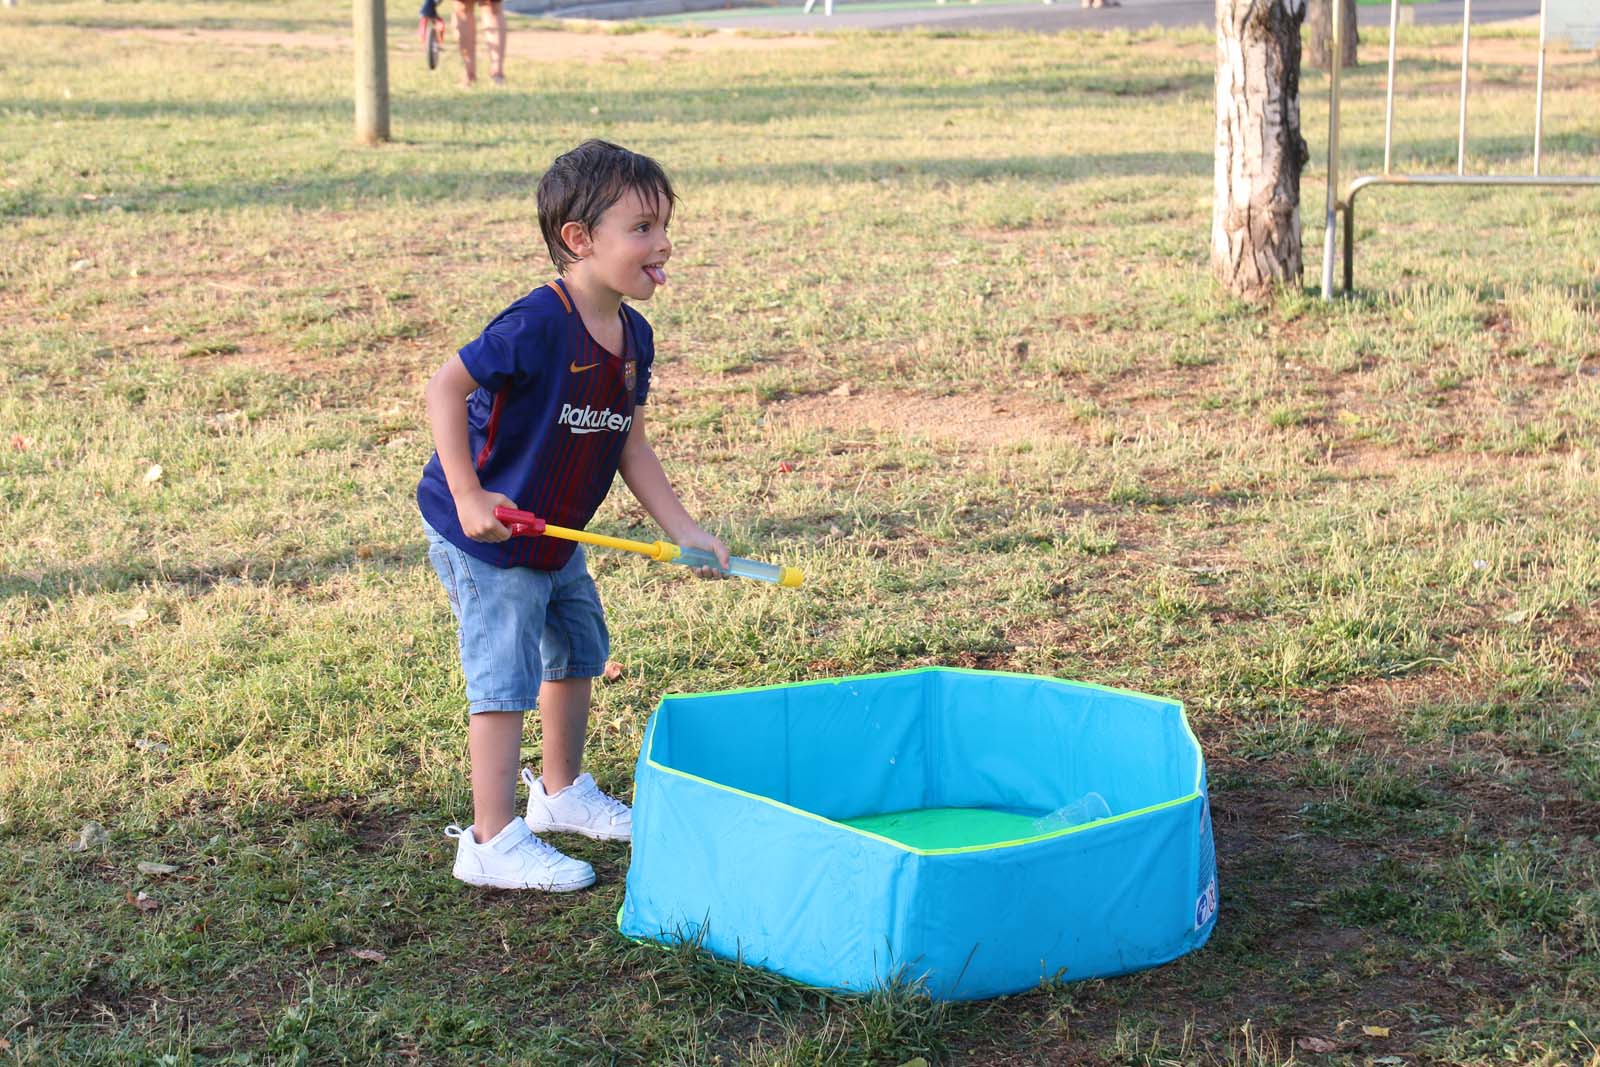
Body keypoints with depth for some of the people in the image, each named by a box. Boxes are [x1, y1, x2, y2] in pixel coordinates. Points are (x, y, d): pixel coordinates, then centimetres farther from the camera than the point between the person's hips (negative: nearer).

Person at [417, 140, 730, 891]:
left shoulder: (633, 337, 0)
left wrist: (683, 530, 0)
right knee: (506, 677, -7)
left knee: (577, 653, 23)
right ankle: (493, 842, 1)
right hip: (484, 533, -9)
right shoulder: (539, 324, -27)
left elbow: (629, 444, 6)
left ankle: (563, 792, 43)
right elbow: (445, 387, -27)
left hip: (555, 534, 9)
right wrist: (468, 498, -30)